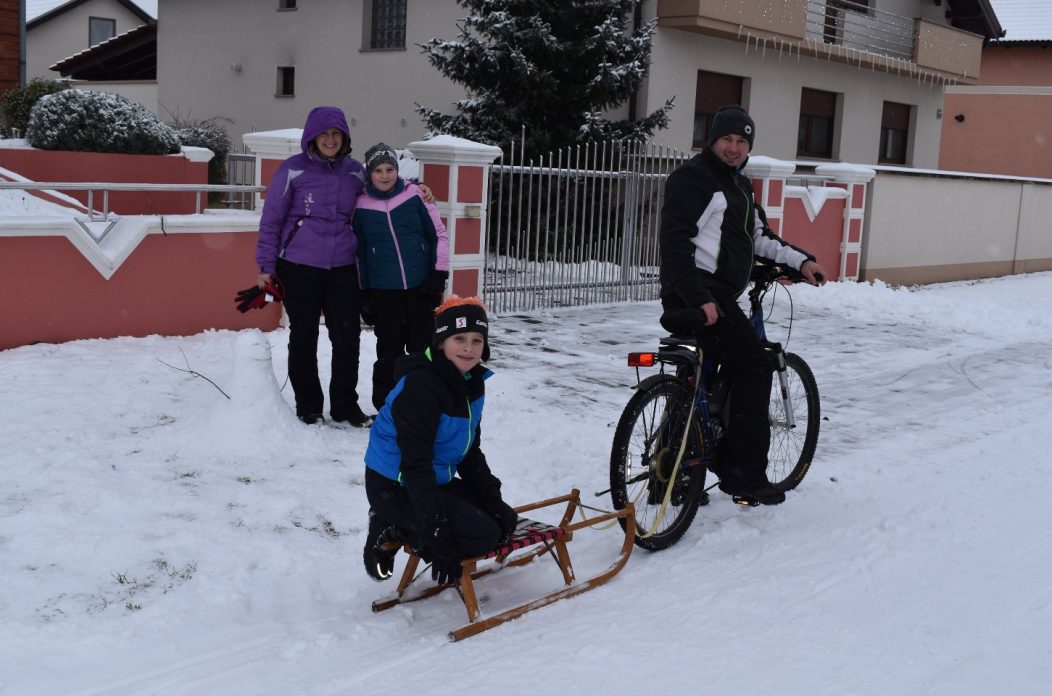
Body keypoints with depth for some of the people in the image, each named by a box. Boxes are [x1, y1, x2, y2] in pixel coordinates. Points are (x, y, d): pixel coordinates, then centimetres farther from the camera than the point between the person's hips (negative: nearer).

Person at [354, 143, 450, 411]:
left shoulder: (415, 195, -1)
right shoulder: (361, 206, 2)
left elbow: (438, 233, 3)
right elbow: (359, 252, 8)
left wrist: (439, 273, -3)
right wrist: (363, 293, 8)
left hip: (421, 287, 0)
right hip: (383, 291, 0)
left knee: (424, 348, 7)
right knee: (389, 351, 6)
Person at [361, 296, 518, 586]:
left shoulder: (472, 381, 1)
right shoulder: (421, 386, -26)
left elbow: (470, 450, 11)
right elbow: (415, 464, -28)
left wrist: (492, 497, -1)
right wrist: (438, 539, -28)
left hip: (435, 481, 9)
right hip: (394, 488, -9)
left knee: (505, 520, 6)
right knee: (484, 535, -15)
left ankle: (404, 528, 7)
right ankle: (392, 530, -2)